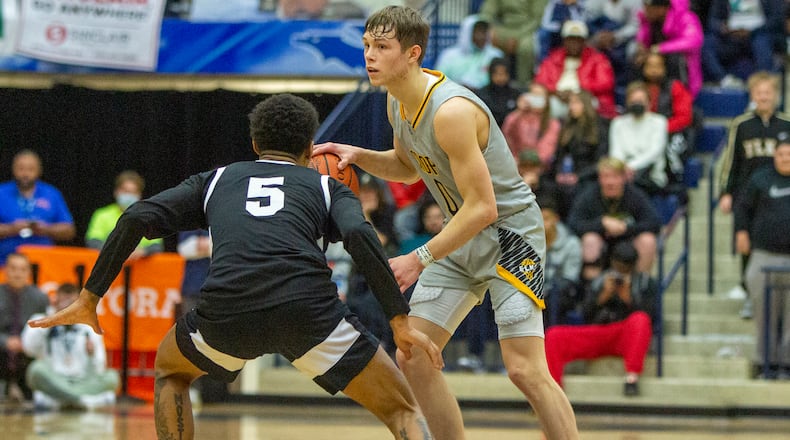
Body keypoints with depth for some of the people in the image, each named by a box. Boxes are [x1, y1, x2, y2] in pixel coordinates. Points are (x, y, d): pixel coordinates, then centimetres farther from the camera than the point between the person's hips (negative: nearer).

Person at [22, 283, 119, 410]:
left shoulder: (90, 329, 14)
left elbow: (97, 372, 9)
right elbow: (29, 349, -13)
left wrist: (92, 355, -12)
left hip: (83, 383, 2)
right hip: (52, 383, -2)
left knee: (111, 377, -26)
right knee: (38, 368, -33)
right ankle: (82, 400, -36)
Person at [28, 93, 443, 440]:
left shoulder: (215, 179, 31)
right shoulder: (327, 187, 26)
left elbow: (136, 219, 18)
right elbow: (359, 236, 4)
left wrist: (89, 298, 22)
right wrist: (400, 321, 2)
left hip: (226, 314, 2)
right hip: (308, 307, -2)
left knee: (171, 370, 35)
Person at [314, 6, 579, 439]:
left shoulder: (451, 111, -28)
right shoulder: (397, 101, 0)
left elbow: (483, 208, -28)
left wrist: (419, 259, -26)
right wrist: (359, 156, 1)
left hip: (509, 231, -9)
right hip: (463, 236, 9)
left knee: (524, 369, -16)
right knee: (412, 359, 3)